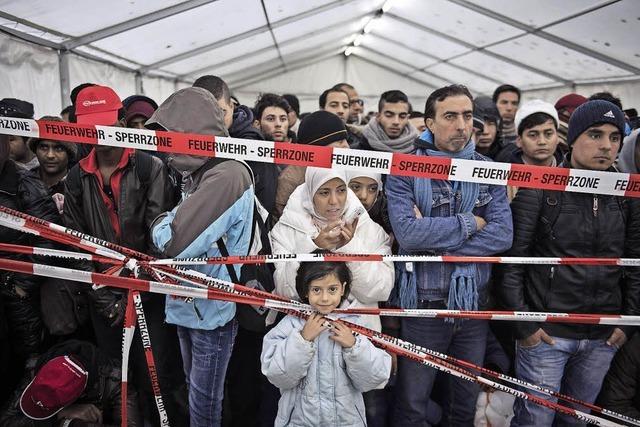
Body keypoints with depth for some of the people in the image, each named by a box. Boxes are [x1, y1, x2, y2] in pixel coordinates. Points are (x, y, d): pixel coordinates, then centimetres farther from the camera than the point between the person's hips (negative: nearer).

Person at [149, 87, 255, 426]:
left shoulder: (228, 175, -22)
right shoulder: (198, 174, 7)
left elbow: (173, 243, -27)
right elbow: (179, 227, 11)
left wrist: (161, 226, -7)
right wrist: (169, 225, -9)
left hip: (211, 308, -8)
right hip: (188, 304, 8)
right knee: (195, 390, 23)